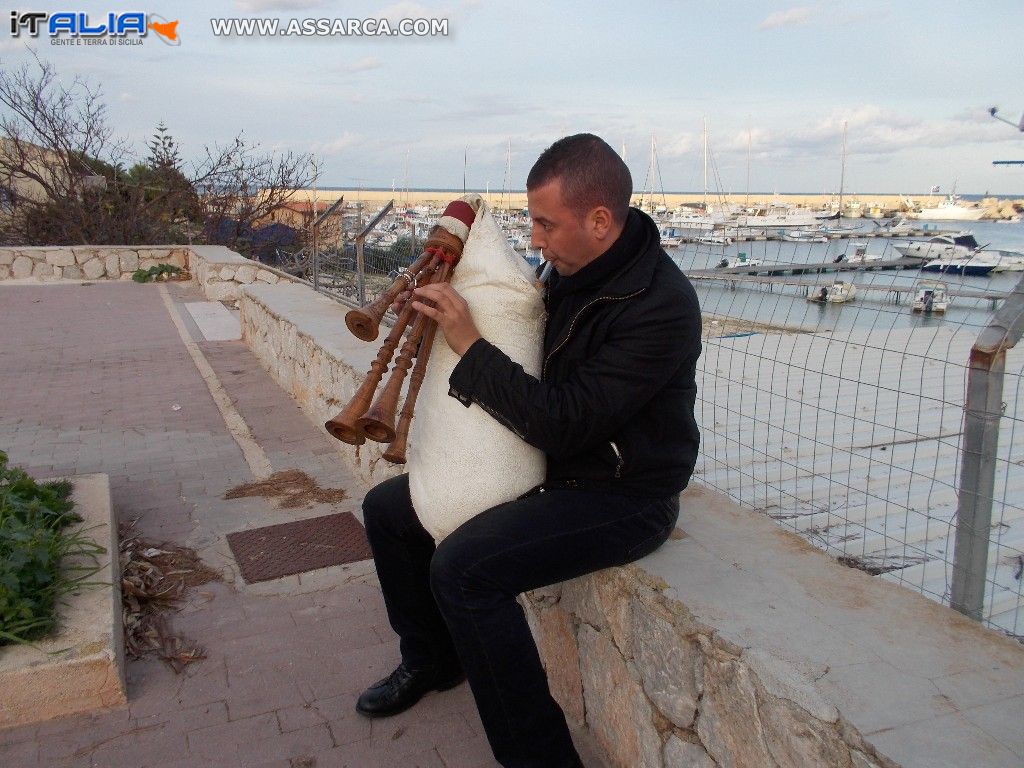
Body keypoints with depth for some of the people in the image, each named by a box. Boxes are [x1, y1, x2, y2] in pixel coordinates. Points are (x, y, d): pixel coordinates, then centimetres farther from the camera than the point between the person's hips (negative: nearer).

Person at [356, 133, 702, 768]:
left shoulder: (662, 305, -25)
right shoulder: (574, 269, 1)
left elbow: (562, 425, -28)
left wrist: (470, 343, -23)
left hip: (624, 496, -9)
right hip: (552, 464, 9)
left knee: (462, 569, -30)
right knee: (387, 508, 10)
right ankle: (432, 661, 31)